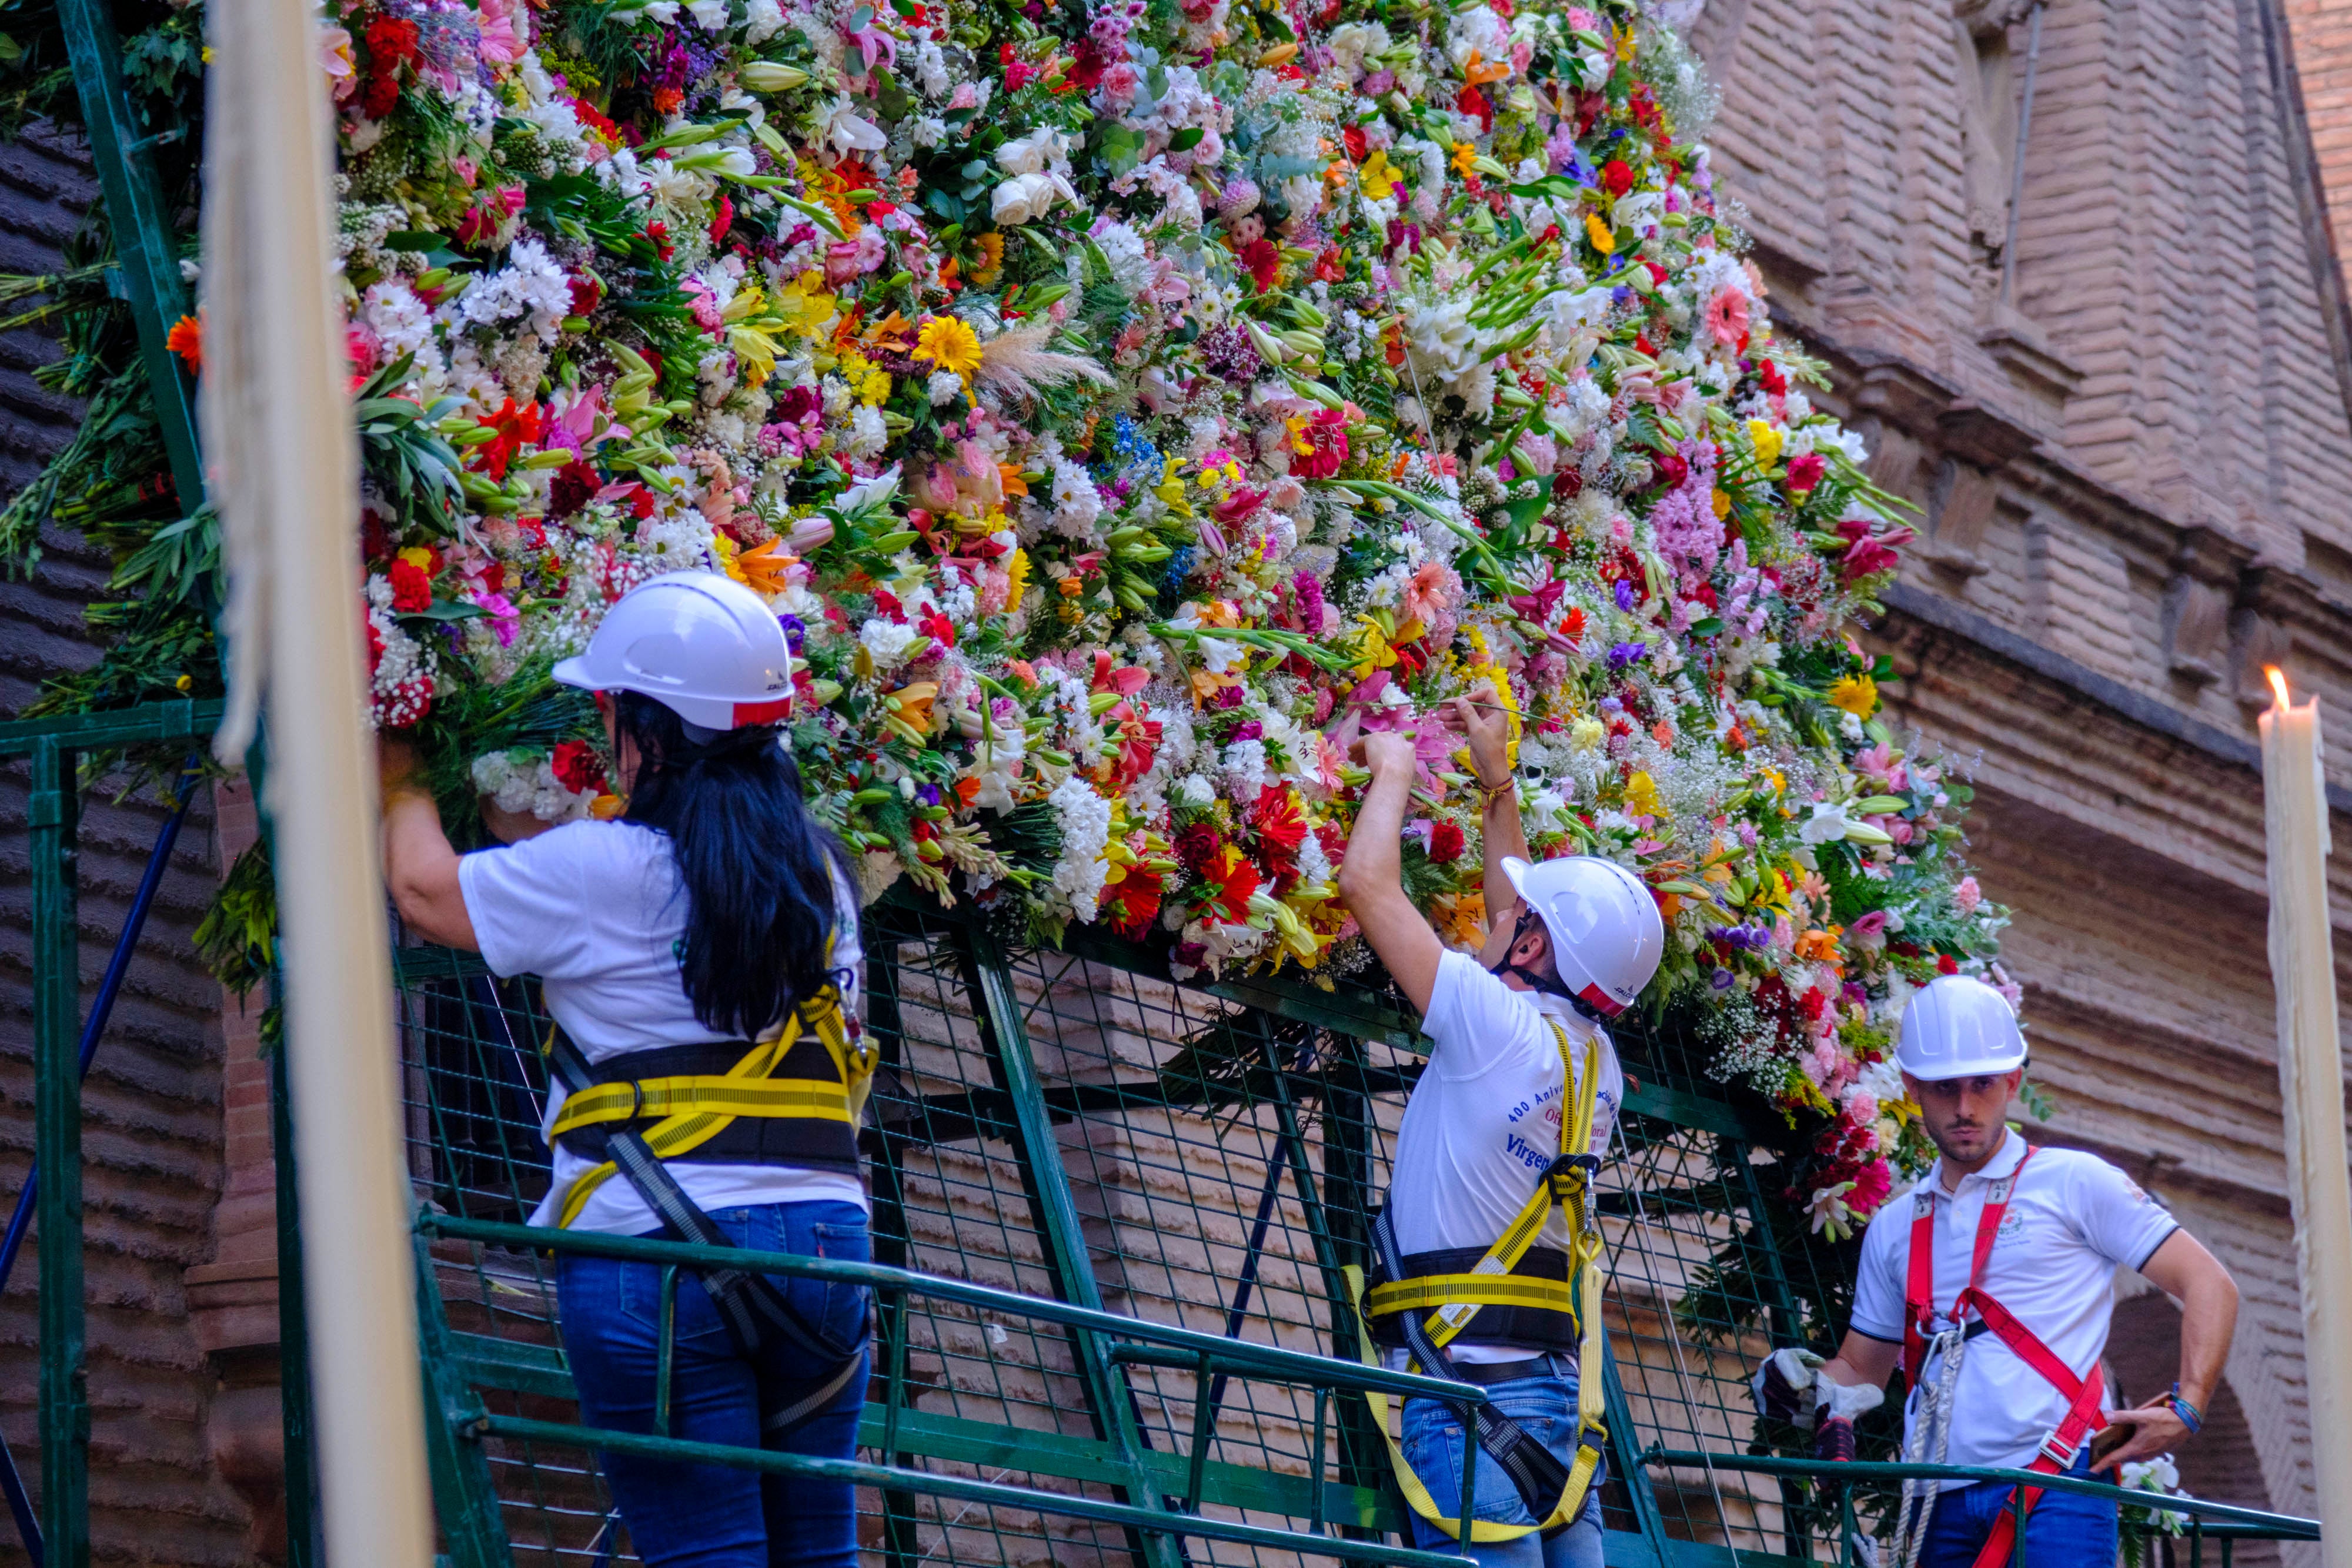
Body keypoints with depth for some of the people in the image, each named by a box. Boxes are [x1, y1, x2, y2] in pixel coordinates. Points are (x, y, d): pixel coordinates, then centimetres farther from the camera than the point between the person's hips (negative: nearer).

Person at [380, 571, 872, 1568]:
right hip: (823, 1239, 6)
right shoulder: (819, 871, 11)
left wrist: (402, 789, 25)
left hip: (657, 1257, -6)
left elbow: (426, 891, 8)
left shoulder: (605, 871, -7)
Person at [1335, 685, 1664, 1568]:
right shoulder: (1595, 1061, 11)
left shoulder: (1498, 1025, -10)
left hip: (1471, 1394, -8)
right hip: (1560, 1392, 8)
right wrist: (1495, 781, 36)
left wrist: (1392, 771, 12)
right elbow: (1517, 908, 30)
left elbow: (1366, 883, -5)